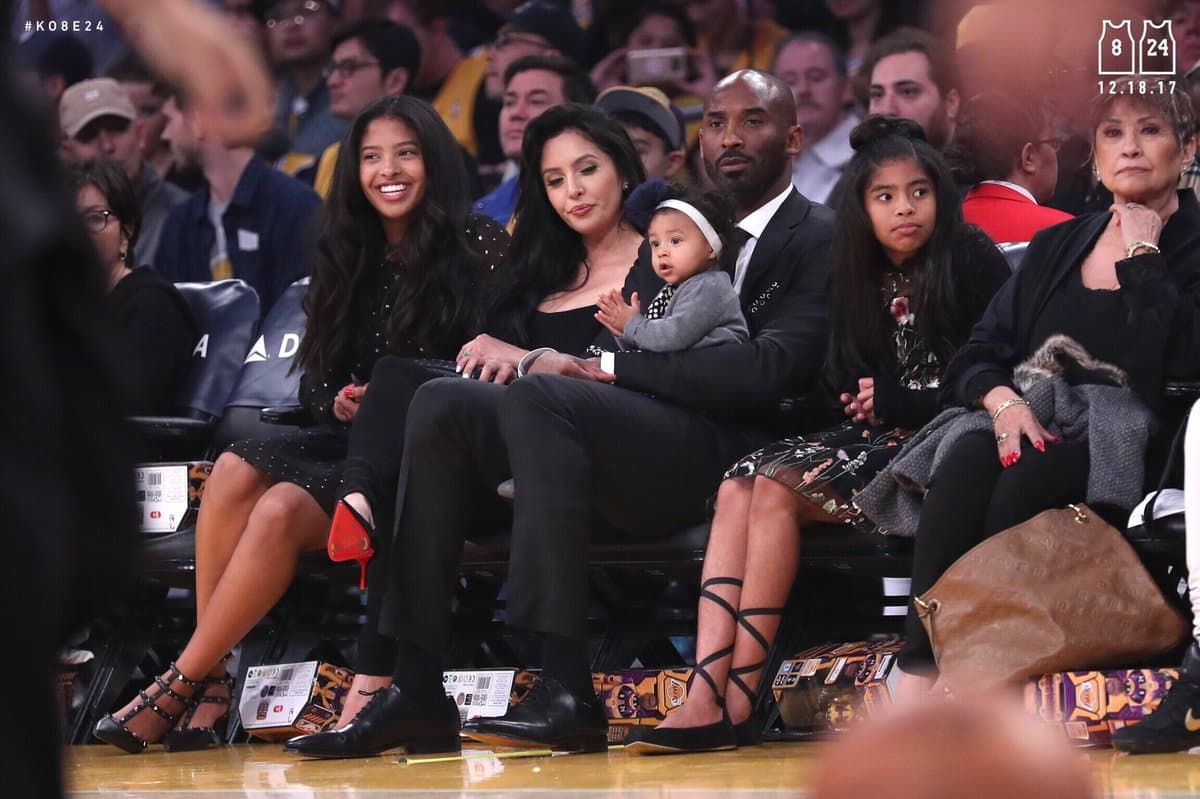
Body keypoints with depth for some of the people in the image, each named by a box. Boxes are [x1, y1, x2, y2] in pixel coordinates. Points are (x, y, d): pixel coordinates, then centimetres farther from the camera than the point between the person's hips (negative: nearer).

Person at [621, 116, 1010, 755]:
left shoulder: (972, 262, -3)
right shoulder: (862, 278, 17)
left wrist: (895, 402, -9)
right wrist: (858, 403, -7)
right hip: (873, 440, 7)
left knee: (780, 486, -24)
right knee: (739, 486, -16)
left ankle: (739, 701, -26)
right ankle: (707, 693, -29)